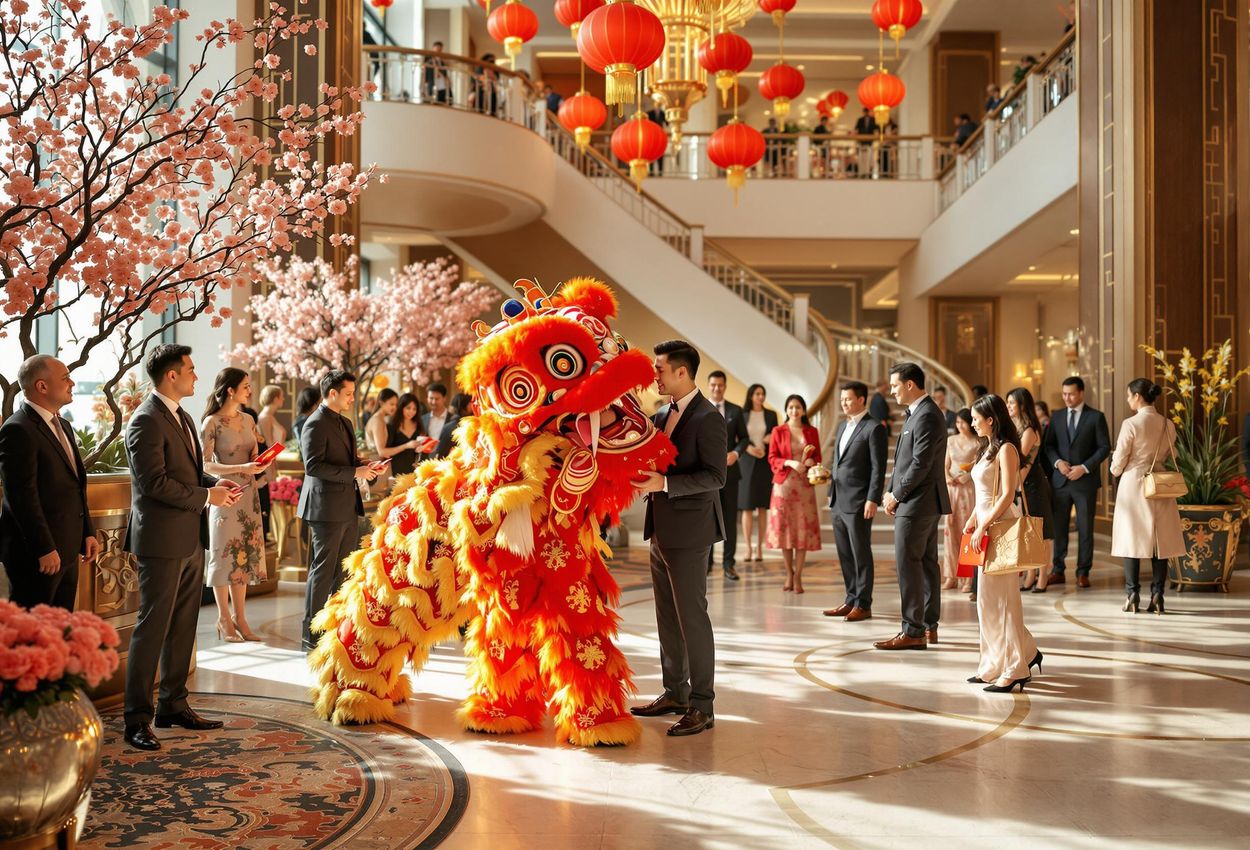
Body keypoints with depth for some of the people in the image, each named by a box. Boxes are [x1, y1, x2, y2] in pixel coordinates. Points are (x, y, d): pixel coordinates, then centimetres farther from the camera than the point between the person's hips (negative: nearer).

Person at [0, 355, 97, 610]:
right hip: (37, 555, -9)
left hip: (67, 551, 9)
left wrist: (88, 532, 16)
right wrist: (45, 549, -20)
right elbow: (23, 496, -19)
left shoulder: (63, 426, 16)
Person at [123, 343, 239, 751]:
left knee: (183, 626, 14)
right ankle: (137, 718, 4)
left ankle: (173, 705, 24)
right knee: (152, 627, -4)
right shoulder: (146, 421, -15)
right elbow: (154, 482, -21)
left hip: (191, 539, 9)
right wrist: (206, 496, -15)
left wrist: (216, 483, 5)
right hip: (162, 541, -9)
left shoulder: (182, 417, 16)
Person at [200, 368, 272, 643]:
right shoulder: (212, 423, -10)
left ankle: (240, 618, 16)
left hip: (248, 494, 6)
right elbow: (205, 464, -14)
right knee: (224, 554, 2)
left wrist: (260, 463, -6)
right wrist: (241, 468, -24)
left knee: (244, 554, 9)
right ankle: (224, 620, 11)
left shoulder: (248, 420, 9)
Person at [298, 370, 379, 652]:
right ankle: (312, 636, 4)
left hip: (348, 507, 9)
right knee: (323, 571, -3)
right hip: (327, 508, -9)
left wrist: (364, 466, 6)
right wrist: (355, 472, -20)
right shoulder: (316, 424, -12)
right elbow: (313, 465, -21)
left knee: (344, 570, 12)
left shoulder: (345, 423, 18)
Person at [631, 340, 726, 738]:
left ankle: (702, 705, 5)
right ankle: (675, 693, 27)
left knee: (691, 616, -3)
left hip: (688, 532, -9)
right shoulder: (662, 416, 14)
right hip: (661, 529, 9)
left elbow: (715, 476, -19)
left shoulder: (707, 418, -13)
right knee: (667, 616, 15)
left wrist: (664, 483, -24)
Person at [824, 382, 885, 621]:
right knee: (845, 555, 11)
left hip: (858, 503, -8)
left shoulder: (873, 428, -8)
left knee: (861, 554, -1)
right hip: (838, 502, 8)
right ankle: (851, 600, 19)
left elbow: (878, 468, -12)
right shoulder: (842, 426, 17)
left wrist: (872, 500, -17)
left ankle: (863, 605, 6)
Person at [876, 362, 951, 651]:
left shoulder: (926, 416, -17)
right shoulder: (919, 413, 15)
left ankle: (913, 631, -3)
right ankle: (929, 626, 21)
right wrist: (892, 492, 7)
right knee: (926, 562, 13)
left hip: (917, 504, -10)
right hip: (925, 503, 10)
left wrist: (896, 495, -13)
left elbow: (920, 464, -22)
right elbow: (904, 459, 16)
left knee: (908, 564, -7)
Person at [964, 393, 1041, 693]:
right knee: (988, 599, 12)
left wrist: (984, 526, -20)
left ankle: (1014, 670, 1)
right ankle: (995, 666, 20)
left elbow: (1007, 495, -19)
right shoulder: (988, 449, 17)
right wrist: (973, 520, 7)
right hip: (985, 527, 9)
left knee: (1000, 598, -5)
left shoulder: (1006, 449, -11)